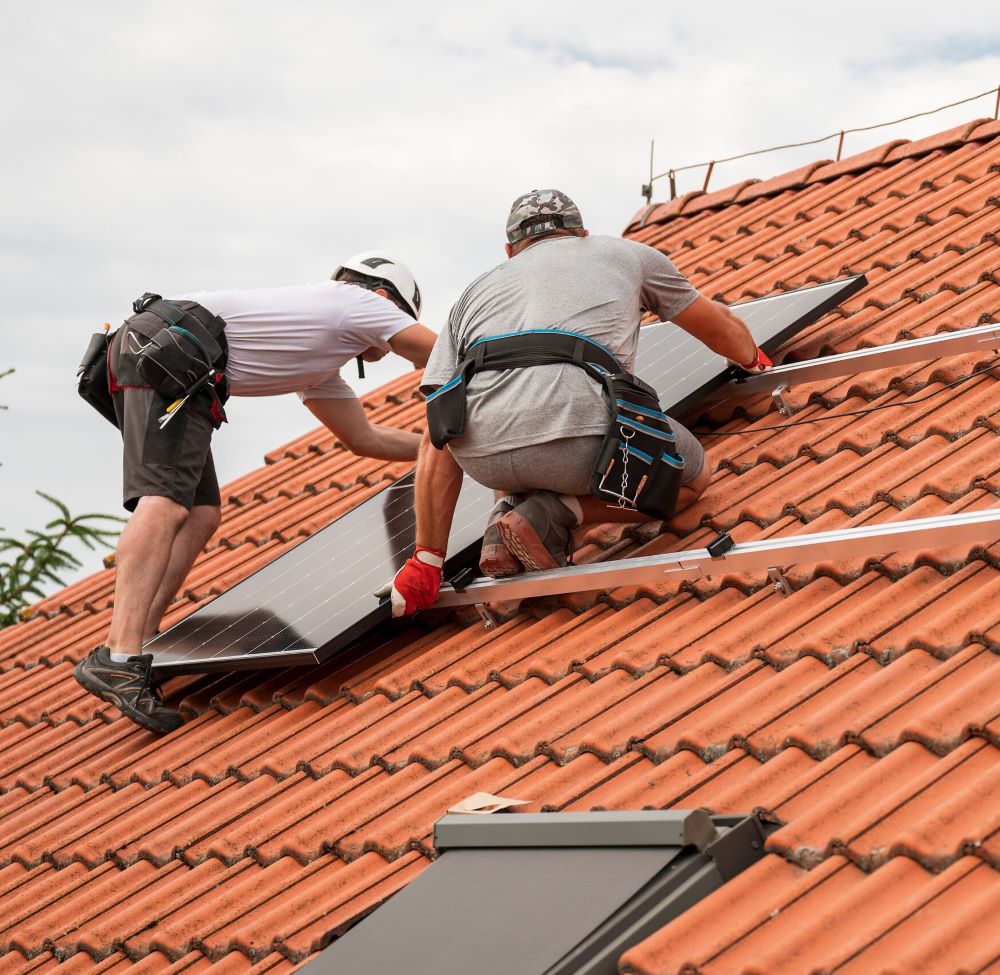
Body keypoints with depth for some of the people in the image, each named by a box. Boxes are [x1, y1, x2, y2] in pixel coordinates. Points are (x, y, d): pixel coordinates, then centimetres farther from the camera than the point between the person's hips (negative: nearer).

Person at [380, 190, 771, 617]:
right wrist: (752, 359, 68)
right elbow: (719, 325, 44)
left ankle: (511, 504, 8)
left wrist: (425, 562, 21)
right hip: (577, 433, -4)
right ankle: (553, 514, 2)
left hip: (482, 455, 4)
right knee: (691, 477, 24)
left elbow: (437, 441, 22)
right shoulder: (626, 254, 30)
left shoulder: (477, 291, 31)